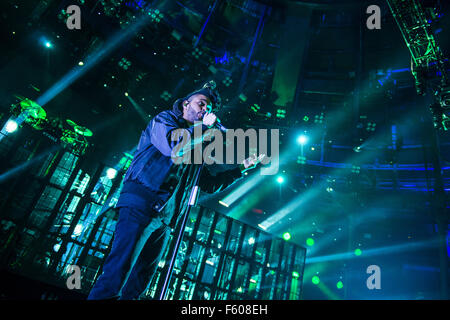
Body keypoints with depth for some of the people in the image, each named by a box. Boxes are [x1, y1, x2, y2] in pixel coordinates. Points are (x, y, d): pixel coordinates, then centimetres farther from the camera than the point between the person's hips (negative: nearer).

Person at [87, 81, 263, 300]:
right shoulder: (164, 120, 7)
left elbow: (210, 184, 26)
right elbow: (174, 145, -16)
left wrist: (242, 167, 22)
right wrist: (203, 126, -3)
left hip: (165, 218, 8)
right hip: (141, 205, -7)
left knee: (139, 282, 8)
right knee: (117, 274, -17)